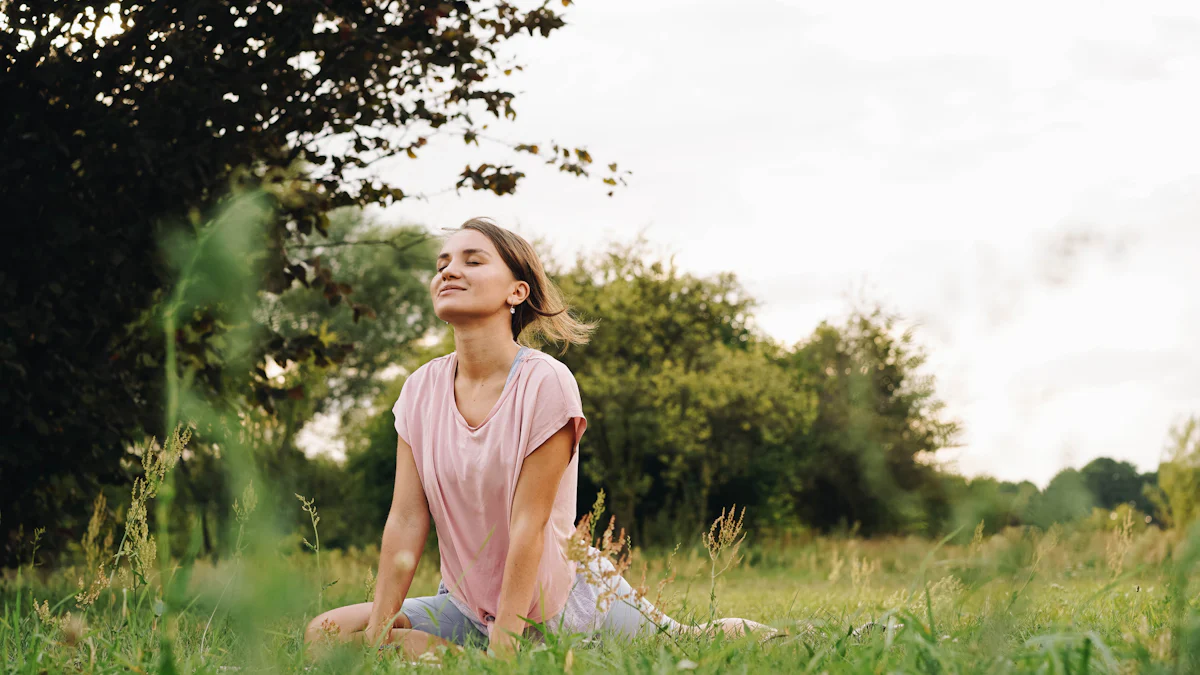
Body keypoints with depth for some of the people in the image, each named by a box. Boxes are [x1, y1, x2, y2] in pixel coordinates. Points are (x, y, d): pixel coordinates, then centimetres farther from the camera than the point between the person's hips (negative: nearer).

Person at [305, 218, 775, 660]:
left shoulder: (546, 383, -18)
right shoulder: (420, 390, -4)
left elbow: (528, 524, -20)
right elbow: (406, 518, -6)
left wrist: (502, 643, -22)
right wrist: (378, 634, -11)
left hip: (566, 603, -4)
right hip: (467, 607, 4)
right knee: (326, 635, -11)